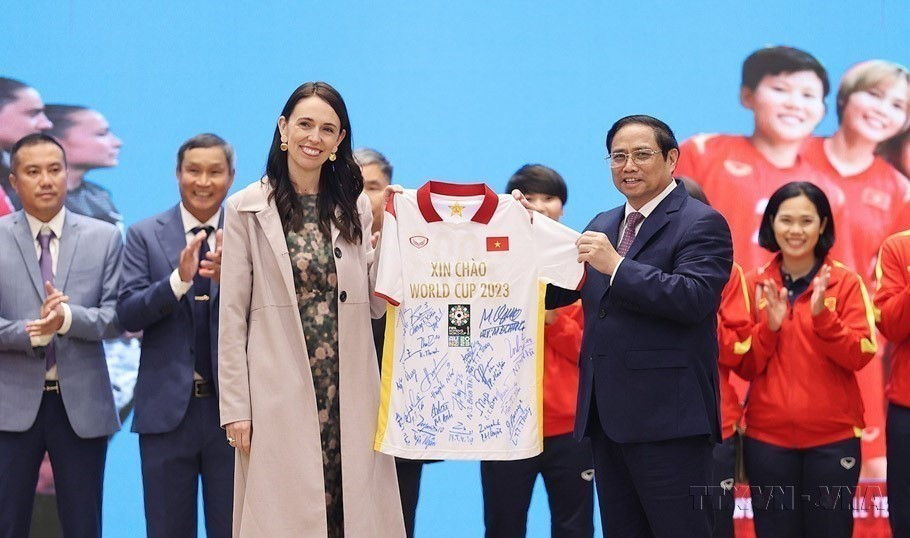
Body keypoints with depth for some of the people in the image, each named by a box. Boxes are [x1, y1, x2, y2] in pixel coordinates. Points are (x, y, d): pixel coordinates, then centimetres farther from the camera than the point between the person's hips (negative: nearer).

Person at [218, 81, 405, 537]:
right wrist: (235, 407, -4)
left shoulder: (354, 208, 9)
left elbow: (374, 304, 8)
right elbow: (233, 316, 0)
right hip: (279, 396, -2)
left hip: (349, 395, 3)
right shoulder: (246, 209, 1)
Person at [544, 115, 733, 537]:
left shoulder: (701, 223, -6)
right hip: (607, 416, 8)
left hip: (668, 417, -8)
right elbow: (551, 293, 14)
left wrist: (616, 266, -25)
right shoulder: (602, 225, 16)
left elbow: (695, 297, -21)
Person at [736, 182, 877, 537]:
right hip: (767, 436, 1)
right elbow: (745, 366, 3)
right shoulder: (755, 284, 4)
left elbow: (860, 356, -8)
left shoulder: (846, 282, 0)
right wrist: (769, 326, -13)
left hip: (833, 436, -1)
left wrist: (823, 315, -21)